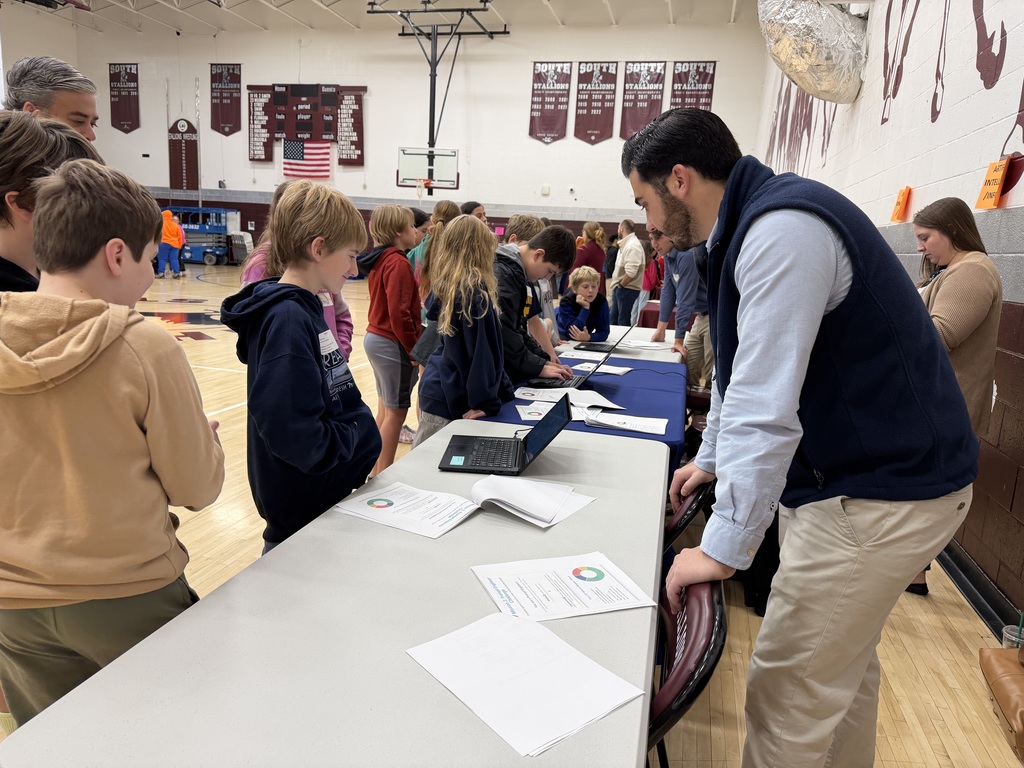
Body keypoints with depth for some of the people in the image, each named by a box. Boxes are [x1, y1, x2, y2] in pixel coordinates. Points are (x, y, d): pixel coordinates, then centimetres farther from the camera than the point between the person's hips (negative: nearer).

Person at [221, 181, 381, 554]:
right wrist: (355, 440, -16)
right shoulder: (288, 319, -23)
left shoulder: (305, 307, 6)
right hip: (304, 506, -9)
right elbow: (291, 432, -29)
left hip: (329, 493, 9)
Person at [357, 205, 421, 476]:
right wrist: (415, 350, -15)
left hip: (375, 337, 10)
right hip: (392, 344, -9)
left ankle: (377, 470, 27)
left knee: (385, 409, 17)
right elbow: (400, 314, -23)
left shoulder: (380, 260, 10)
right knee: (396, 412, 1)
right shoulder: (398, 263, -18)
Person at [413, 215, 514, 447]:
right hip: (453, 399, -8)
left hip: (436, 390, 8)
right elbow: (482, 351, -17)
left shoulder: (445, 286, 9)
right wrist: (486, 402, -13)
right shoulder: (475, 290, -17)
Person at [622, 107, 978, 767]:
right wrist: (712, 459, 28)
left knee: (789, 693, 0)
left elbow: (765, 408, -29)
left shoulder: (783, 231, -23)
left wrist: (723, 549, -22)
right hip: (859, 471, 10)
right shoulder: (760, 225, 10)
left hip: (882, 491, -10)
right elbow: (745, 370, 20)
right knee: (844, 657, 23)